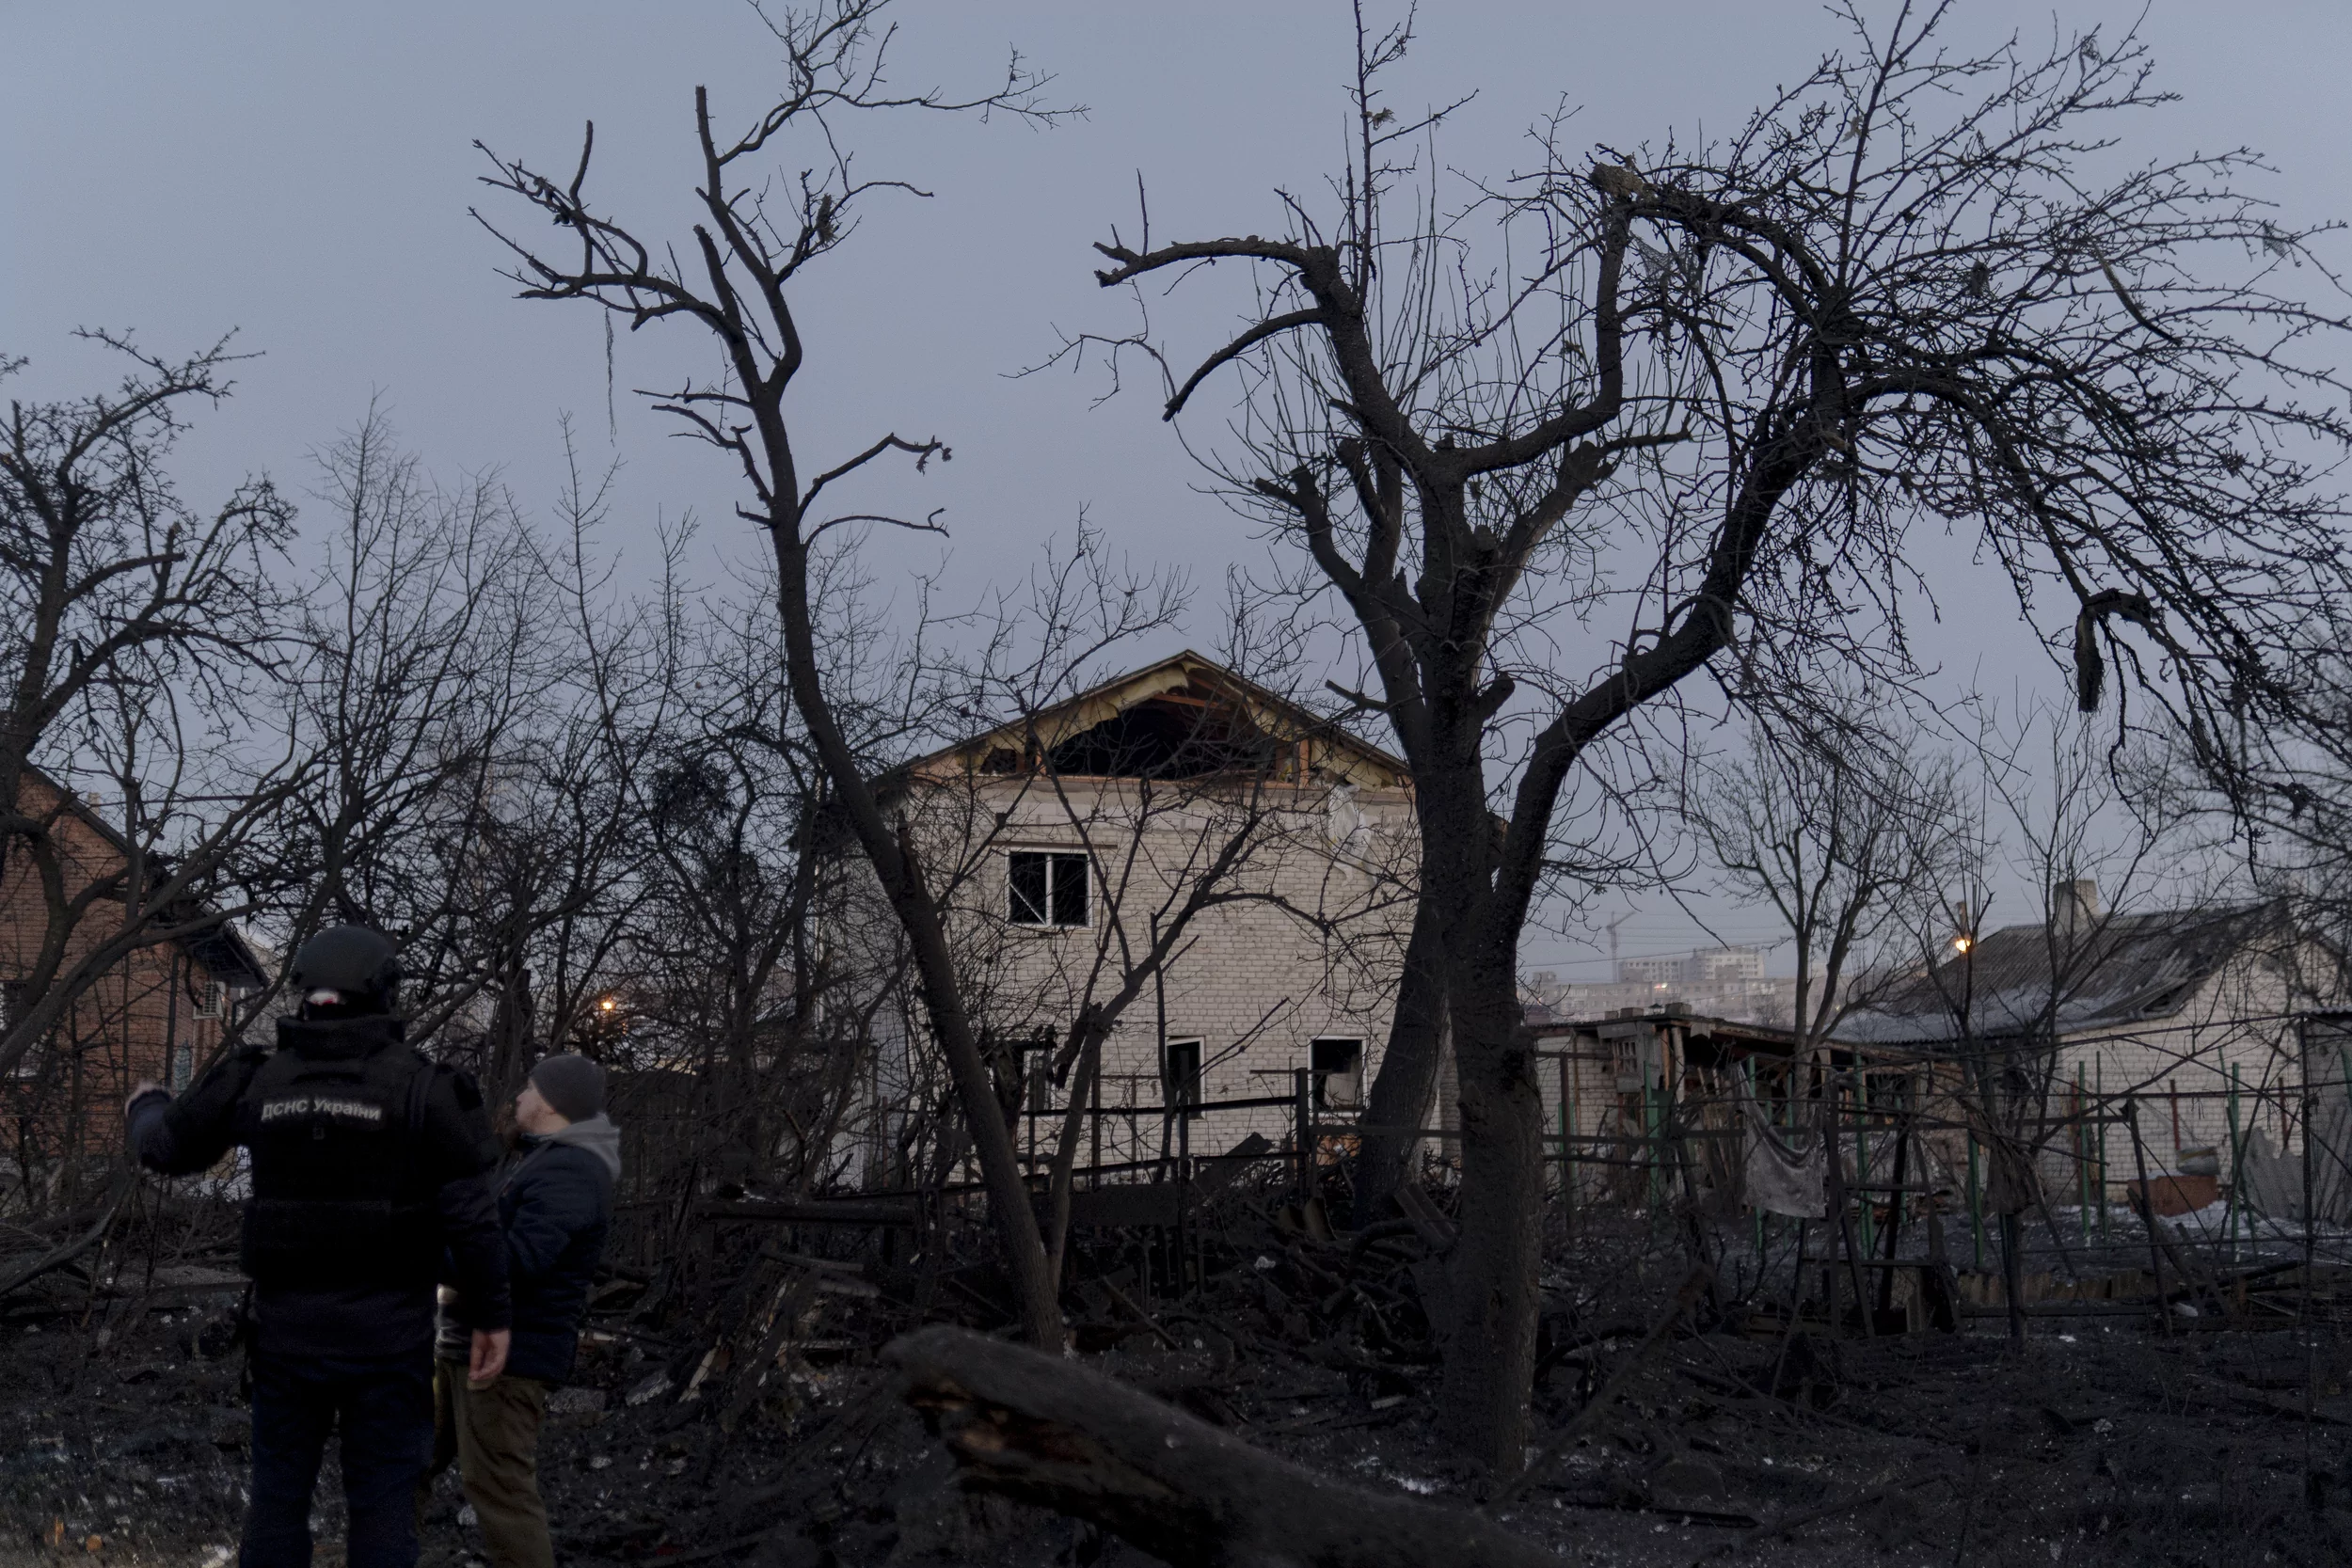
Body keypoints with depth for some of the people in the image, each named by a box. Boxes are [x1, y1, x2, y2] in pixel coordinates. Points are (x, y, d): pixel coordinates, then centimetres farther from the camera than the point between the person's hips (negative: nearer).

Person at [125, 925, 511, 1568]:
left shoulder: (259, 1078, -1)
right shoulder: (422, 1086, -10)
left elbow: (167, 1147, 14)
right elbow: (471, 1214, -12)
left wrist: (144, 1108, 38)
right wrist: (493, 1315, -3)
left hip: (289, 1324, 3)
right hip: (385, 1329, -2)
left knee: (278, 1495, 13)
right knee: (381, 1503, 5)